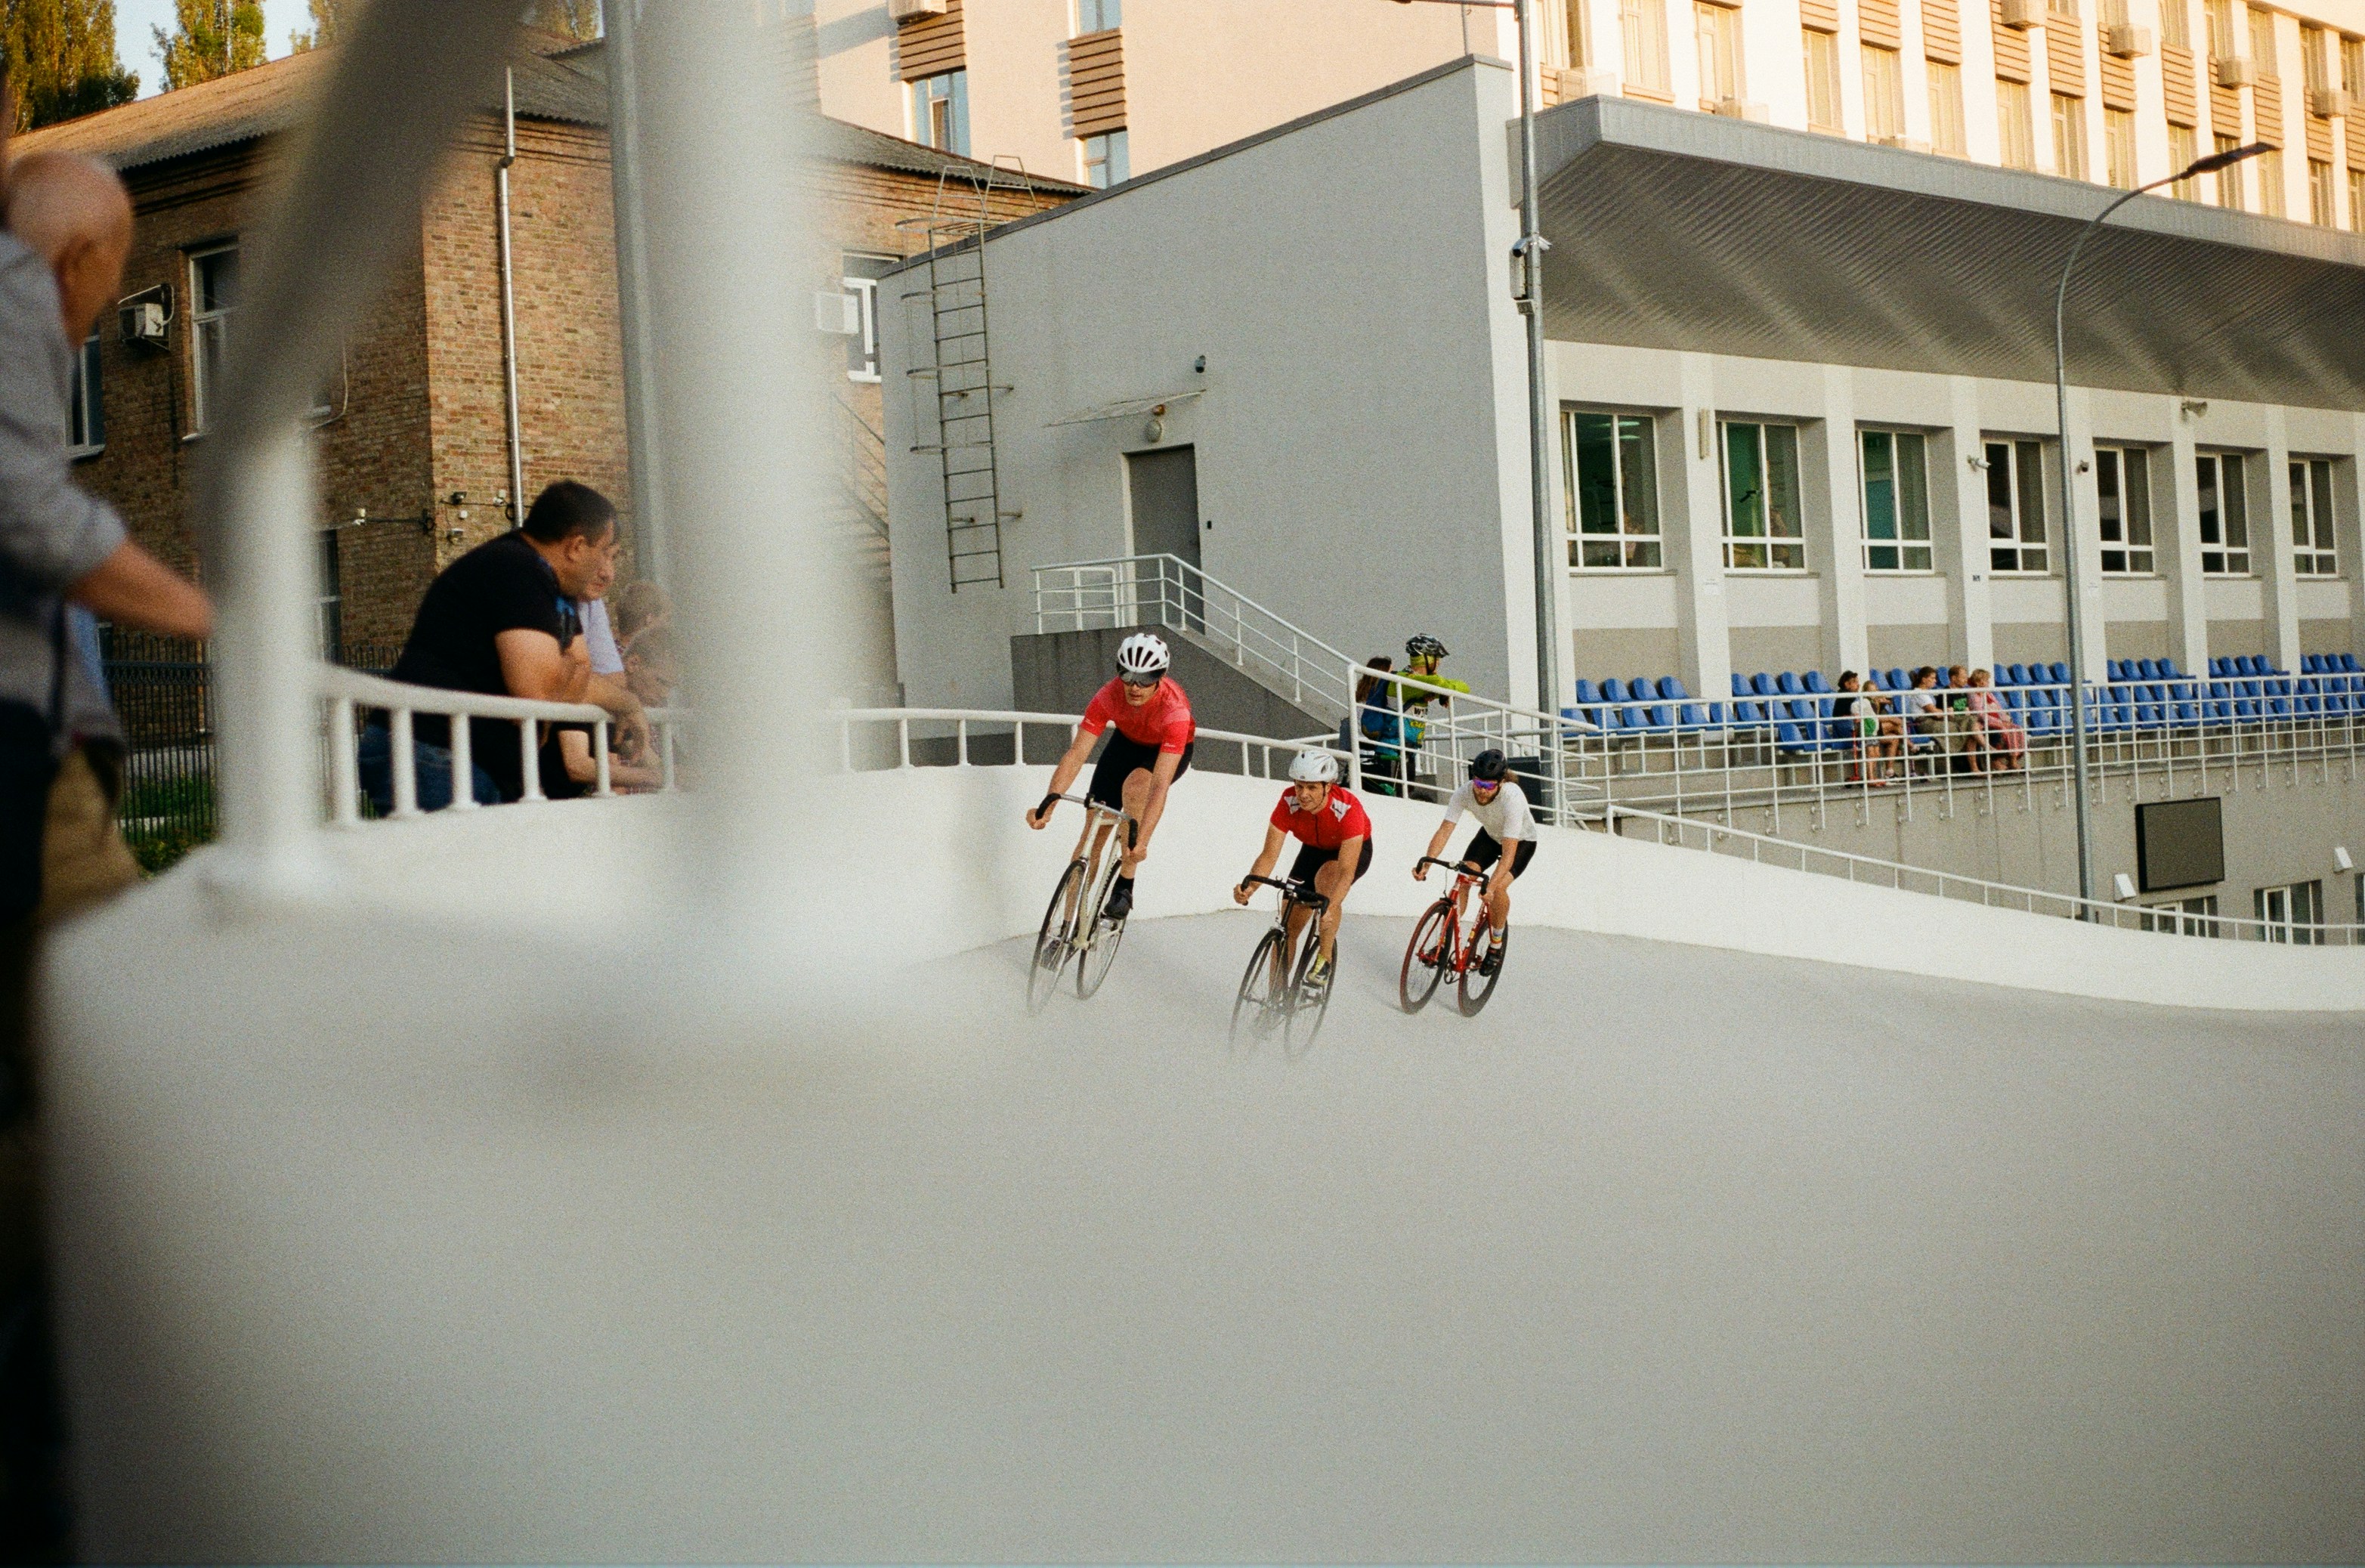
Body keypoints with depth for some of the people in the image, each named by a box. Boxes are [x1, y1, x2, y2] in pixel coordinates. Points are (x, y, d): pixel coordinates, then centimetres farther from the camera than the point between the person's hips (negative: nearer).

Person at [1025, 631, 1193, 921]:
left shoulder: (1174, 708, -40)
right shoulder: (1109, 696, -32)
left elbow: (1160, 786, -46)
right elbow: (1077, 753, -34)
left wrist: (1141, 841, -56)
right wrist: (1048, 804, -48)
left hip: (1172, 749, -3)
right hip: (1128, 742, 3)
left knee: (1135, 784, -36)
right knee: (1094, 829, -6)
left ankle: (1125, 885, -24)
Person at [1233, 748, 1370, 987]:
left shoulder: (1347, 809, -38)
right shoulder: (1289, 803, -28)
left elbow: (1346, 871, -43)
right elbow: (1269, 854, -28)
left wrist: (1329, 909, -58)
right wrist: (1249, 886, -47)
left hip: (1354, 850, -4)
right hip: (1314, 850, 4)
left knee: (1325, 877, -37)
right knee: (1288, 925, -6)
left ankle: (1325, 958, -21)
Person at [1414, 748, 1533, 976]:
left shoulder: (1512, 798, -40)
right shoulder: (1464, 793, -29)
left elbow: (1509, 852, -44)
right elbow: (1444, 830, -29)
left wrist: (1491, 885, -55)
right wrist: (1426, 863, -45)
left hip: (1521, 841, -4)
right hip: (1490, 835, 4)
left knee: (1498, 887, -26)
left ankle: (1496, 946, -3)